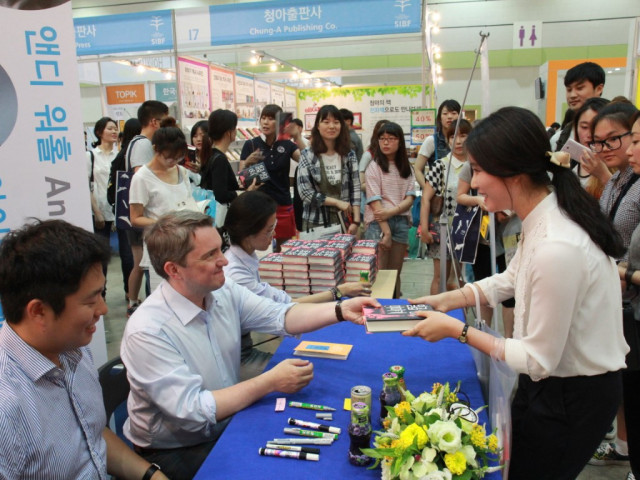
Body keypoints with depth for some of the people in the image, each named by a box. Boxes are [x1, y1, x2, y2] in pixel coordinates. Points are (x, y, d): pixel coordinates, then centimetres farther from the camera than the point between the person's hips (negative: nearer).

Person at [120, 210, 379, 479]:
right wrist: (271, 382, -25)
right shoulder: (147, 331, -26)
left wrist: (340, 310, -21)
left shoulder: (224, 292, -7)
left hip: (227, 424, 6)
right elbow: (192, 411, -27)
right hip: (178, 453, -6)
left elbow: (280, 317, -7)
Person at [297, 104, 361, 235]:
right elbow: (305, 193, -9)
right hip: (316, 223, -2)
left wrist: (356, 221, -8)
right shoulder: (307, 156, -5)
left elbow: (355, 189, 1)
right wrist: (337, 202, -12)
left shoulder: (349, 155, 2)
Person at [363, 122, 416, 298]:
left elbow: (410, 198, 4)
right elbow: (375, 201, -9)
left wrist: (392, 211, -15)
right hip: (378, 223, -4)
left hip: (401, 222, 4)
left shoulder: (406, 167, 12)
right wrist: (386, 231, -15)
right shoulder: (374, 166, -1)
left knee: (396, 273, 11)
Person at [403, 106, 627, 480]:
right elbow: (511, 279, 10)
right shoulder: (544, 214, -6)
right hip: (552, 380, 8)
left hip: (573, 399, -8)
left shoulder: (557, 248, -35)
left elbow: (538, 360, -25)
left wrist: (457, 330, -19)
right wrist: (448, 300, 0)